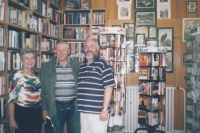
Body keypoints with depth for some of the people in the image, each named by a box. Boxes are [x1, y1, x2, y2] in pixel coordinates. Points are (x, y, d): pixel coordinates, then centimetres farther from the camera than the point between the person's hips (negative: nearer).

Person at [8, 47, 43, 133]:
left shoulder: (37, 75, 6)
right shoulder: (17, 77, -11)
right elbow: (11, 99, -12)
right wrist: (12, 119, -14)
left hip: (37, 113, 6)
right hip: (23, 113, -5)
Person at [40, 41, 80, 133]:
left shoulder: (77, 66, 2)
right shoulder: (46, 67, 0)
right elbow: (43, 89, 2)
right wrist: (44, 108, -1)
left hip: (74, 106, 1)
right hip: (55, 106, -1)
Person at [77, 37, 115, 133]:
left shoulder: (103, 64, -7)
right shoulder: (81, 66, 13)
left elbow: (108, 87, -12)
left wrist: (105, 109, -16)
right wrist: (76, 107, 13)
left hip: (97, 111, -6)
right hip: (82, 111, 6)